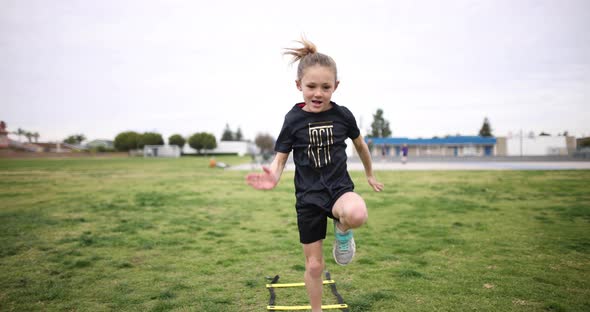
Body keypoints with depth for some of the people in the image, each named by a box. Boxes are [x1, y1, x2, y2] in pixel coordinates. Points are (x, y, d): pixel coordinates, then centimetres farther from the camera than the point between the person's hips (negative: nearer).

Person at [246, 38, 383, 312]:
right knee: (314, 264, 8)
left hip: (339, 186, 0)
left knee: (356, 214, -38)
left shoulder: (342, 115, -5)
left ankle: (343, 231, -3)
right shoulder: (294, 119, -8)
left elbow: (360, 145, 12)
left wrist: (370, 175, 25)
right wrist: (273, 178, -29)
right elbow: (280, 158, -6)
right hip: (308, 196, 0)